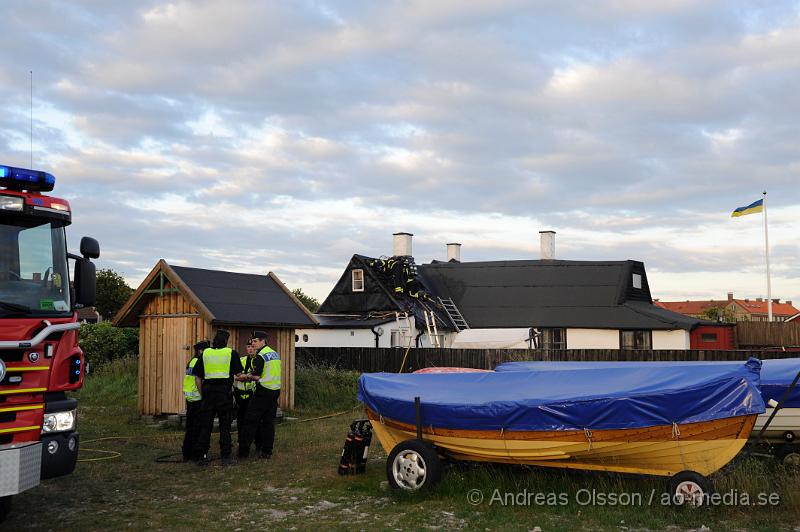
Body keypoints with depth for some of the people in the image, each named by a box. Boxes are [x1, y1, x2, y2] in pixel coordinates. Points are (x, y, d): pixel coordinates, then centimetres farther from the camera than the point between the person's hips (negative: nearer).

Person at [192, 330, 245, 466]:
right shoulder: (231, 353, -1)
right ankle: (226, 457, 5)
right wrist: (233, 378, 22)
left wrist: (202, 393, 14)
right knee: (225, 425, 4)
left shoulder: (205, 353, 8)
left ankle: (201, 456, 10)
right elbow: (239, 375, -1)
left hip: (208, 391, 3)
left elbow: (198, 377, 7)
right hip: (225, 392, -2)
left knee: (205, 424, 8)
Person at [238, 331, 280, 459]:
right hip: (276, 390, 8)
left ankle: (244, 451, 1)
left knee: (251, 421, 0)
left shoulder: (260, 356, -13)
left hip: (263, 391, -8)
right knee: (269, 422, 10)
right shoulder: (275, 354, 13)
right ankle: (267, 451, 9)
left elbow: (256, 376, -17)